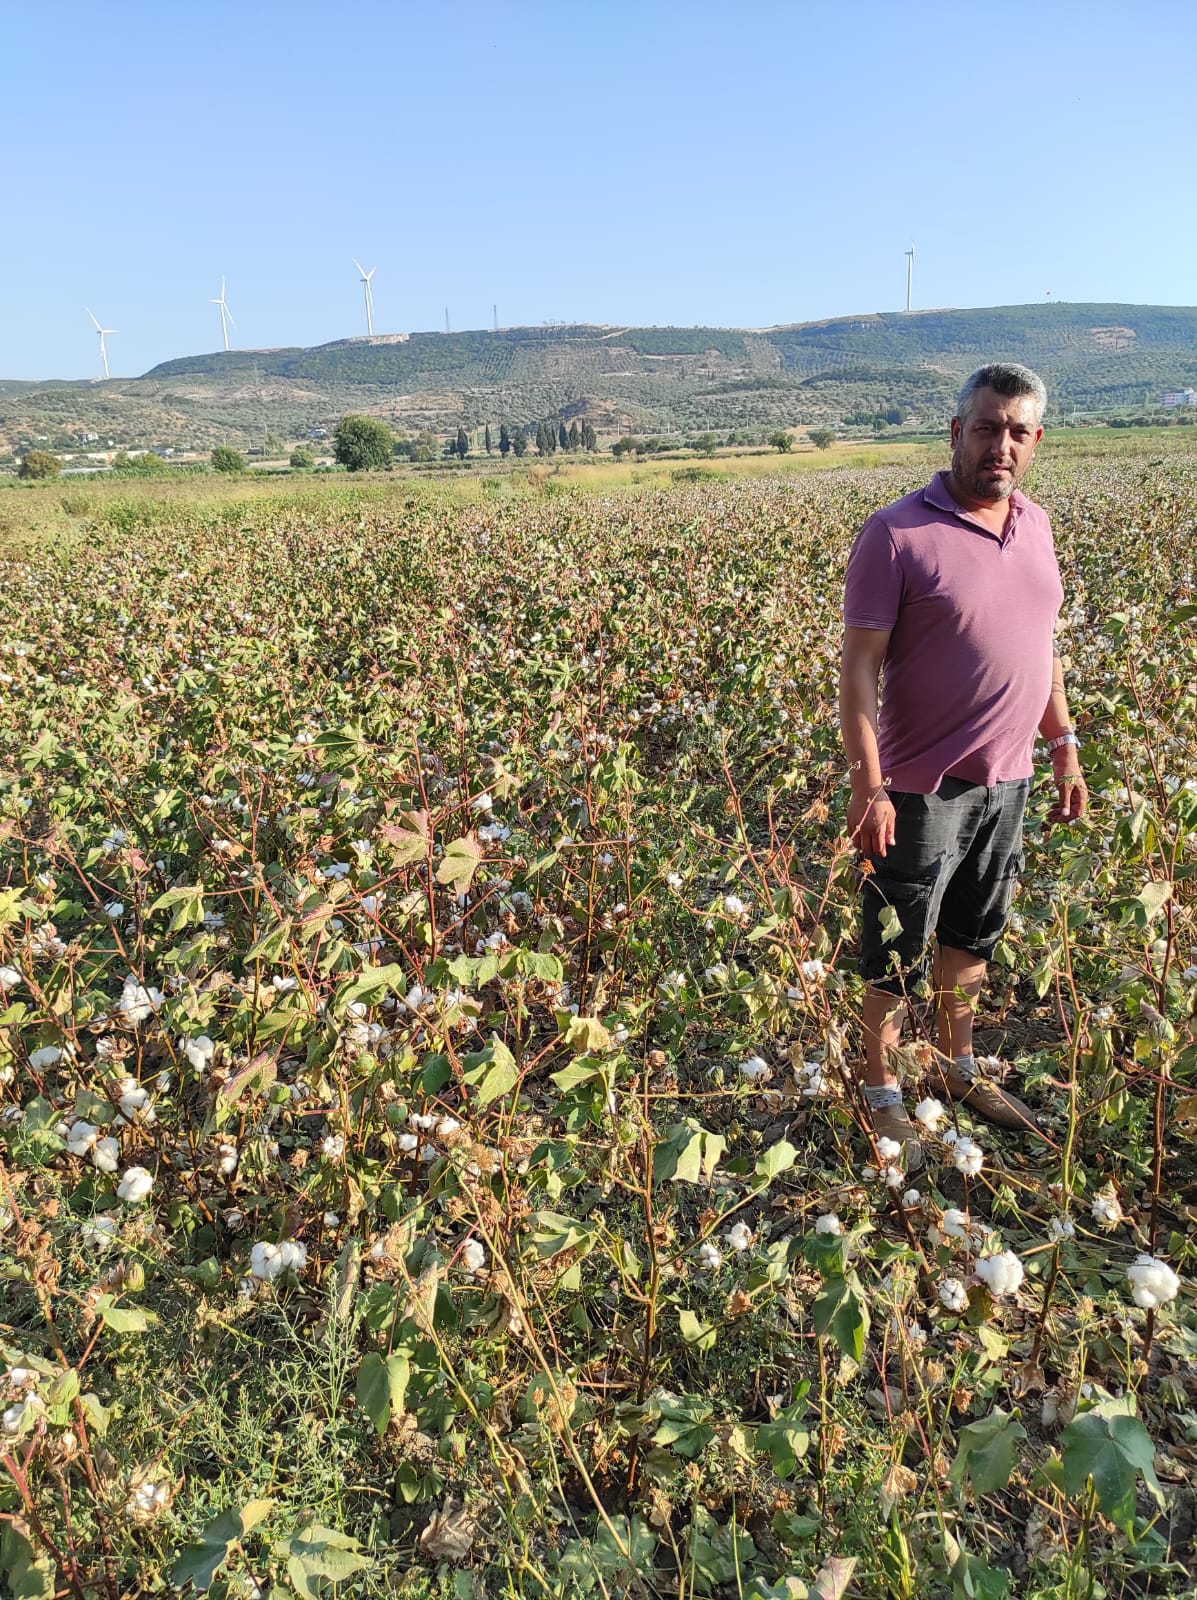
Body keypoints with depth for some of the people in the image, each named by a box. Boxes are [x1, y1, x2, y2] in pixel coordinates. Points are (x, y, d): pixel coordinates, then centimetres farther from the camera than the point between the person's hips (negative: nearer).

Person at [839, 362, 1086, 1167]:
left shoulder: (1035, 524, 7)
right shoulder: (897, 534, -15)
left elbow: (1042, 648, 16)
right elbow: (858, 669, -17)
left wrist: (1065, 747, 14)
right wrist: (869, 786, -22)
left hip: (1008, 780, 7)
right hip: (924, 789, -6)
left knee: (974, 934, 21)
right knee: (899, 951, 7)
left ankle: (960, 1067, 40)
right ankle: (882, 1093, 26)